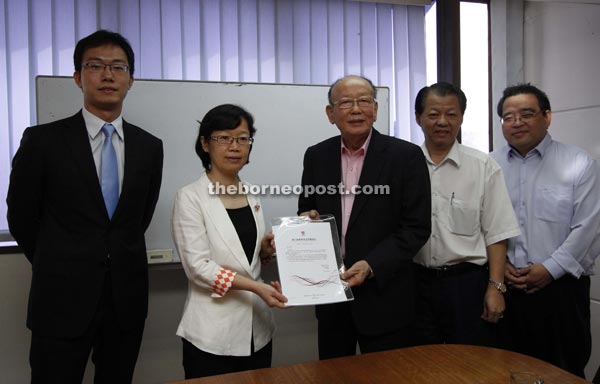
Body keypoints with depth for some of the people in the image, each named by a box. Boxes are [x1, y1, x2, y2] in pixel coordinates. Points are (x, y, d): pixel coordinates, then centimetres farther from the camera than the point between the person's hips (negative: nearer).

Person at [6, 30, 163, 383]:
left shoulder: (150, 146, 3)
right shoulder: (43, 139, -5)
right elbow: (21, 216, 3)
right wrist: (56, 267, 12)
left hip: (127, 299, 3)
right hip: (62, 300, -2)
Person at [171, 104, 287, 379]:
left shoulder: (252, 197, 8)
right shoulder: (190, 197, -9)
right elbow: (197, 266, -15)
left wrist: (266, 252, -2)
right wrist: (256, 287, -22)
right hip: (213, 335, -5)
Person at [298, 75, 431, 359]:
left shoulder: (406, 155, -8)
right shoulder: (316, 156, 3)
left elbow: (417, 227, -10)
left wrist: (372, 266, -20)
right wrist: (307, 219, -11)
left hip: (384, 295, -3)